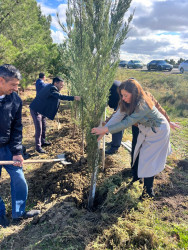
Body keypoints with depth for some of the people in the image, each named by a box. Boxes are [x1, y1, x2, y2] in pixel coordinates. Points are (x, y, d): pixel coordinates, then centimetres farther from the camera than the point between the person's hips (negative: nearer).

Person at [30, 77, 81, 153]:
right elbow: (60, 96, -39)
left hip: (40, 109, 10)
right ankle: (38, 146, 3)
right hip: (36, 110, -10)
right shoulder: (51, 88, -25)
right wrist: (73, 98, -42)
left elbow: (58, 96, 16)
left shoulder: (50, 86, 7)